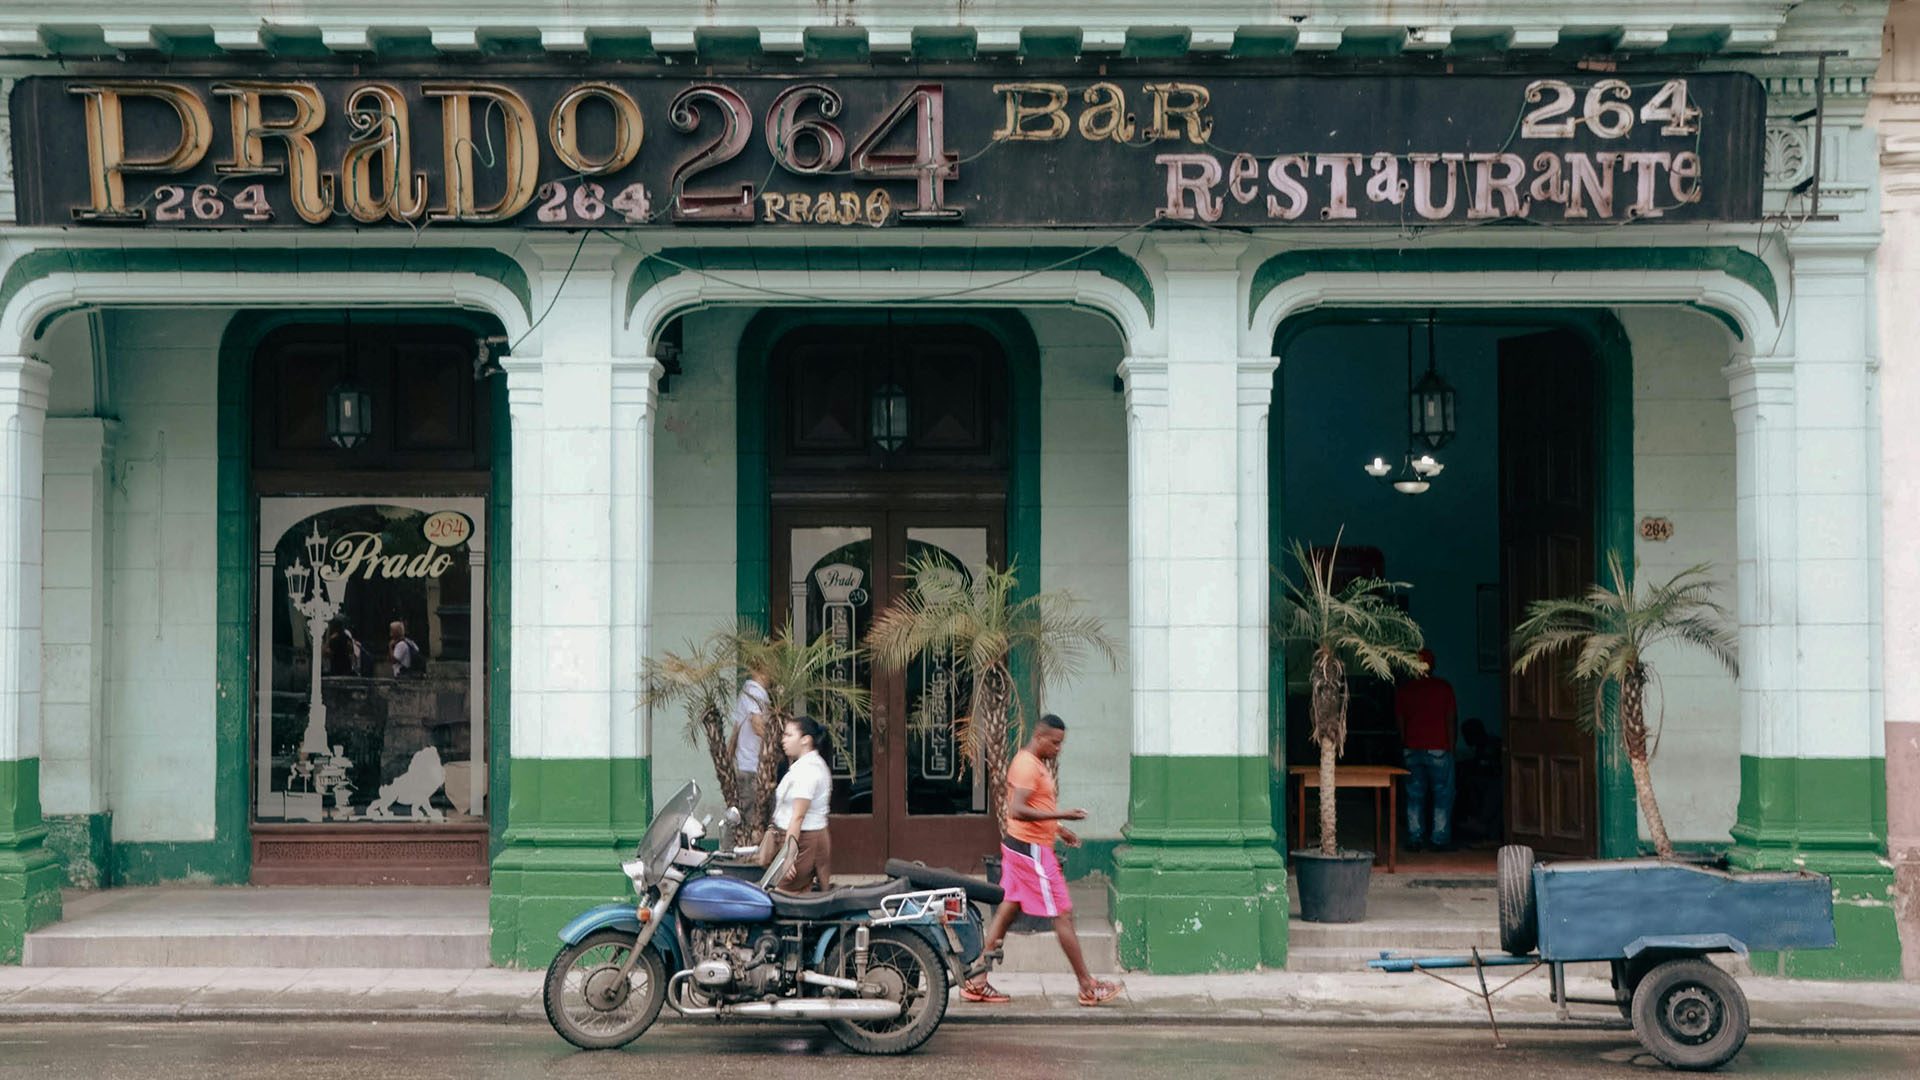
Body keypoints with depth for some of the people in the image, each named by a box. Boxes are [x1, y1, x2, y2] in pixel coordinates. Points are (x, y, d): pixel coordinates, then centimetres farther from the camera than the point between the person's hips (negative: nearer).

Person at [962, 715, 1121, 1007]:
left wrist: (1058, 829, 17)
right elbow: (1017, 810, -27)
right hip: (1032, 851, -10)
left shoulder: (1036, 764, 16)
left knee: (1007, 912, 10)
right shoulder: (1027, 765, -17)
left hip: (1018, 847, 10)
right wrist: (1061, 815, -28)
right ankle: (1088, 987, 3)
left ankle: (977, 982, 10)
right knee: (1063, 915, -3)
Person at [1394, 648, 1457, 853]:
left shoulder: (1403, 689, 4)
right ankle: (1441, 840, 2)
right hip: (1439, 749, -2)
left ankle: (1415, 840, 6)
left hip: (1412, 750, 2)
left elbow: (1400, 722, 7)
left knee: (1415, 796, 8)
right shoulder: (1444, 687, -3)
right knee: (1443, 794, 4)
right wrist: (1451, 747, 5)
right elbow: (1451, 720, -2)